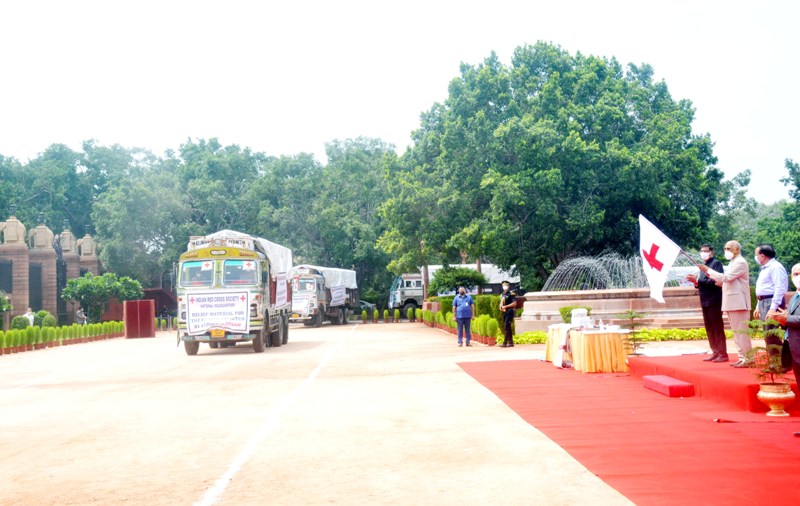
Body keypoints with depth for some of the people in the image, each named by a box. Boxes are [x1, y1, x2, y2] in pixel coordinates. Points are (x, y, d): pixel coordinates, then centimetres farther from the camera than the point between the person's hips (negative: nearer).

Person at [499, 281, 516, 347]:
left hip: (510, 312, -8)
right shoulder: (502, 294, 15)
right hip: (504, 312, 8)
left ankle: (505, 343, -14)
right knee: (507, 328, 10)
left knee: (506, 327, -13)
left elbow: (514, 303, -14)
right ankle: (511, 342, 16)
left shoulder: (511, 294, -8)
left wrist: (505, 306, -19)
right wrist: (500, 307, 2)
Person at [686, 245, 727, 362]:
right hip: (705, 301, 8)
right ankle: (715, 352, 17)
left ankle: (723, 354, 0)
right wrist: (696, 282, -1)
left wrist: (698, 280, -20)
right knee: (709, 329, 10)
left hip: (714, 301, -8)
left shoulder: (716, 263, -8)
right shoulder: (704, 265, 16)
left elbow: (715, 281, -19)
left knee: (718, 328, -4)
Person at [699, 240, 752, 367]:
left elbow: (726, 277, -20)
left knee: (742, 331, -7)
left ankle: (747, 359, -3)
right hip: (731, 303, 10)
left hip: (738, 303, -10)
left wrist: (708, 270, -16)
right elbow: (724, 281, 18)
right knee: (736, 332, 12)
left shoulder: (740, 262, -11)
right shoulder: (732, 262, 19)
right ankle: (742, 358, 18)